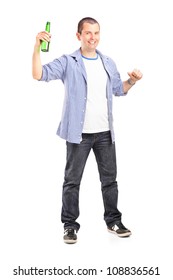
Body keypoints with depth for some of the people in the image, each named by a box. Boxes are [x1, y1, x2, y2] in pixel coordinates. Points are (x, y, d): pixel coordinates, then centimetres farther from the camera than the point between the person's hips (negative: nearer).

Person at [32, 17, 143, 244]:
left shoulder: (108, 63, 10)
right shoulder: (68, 62, -5)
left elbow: (118, 90, 20)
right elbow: (39, 75, -16)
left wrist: (132, 80, 1)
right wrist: (37, 47, -28)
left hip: (105, 132, 4)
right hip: (79, 133, -4)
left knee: (110, 178, 12)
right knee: (72, 181, 4)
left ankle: (113, 221, 27)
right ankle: (70, 225, 15)